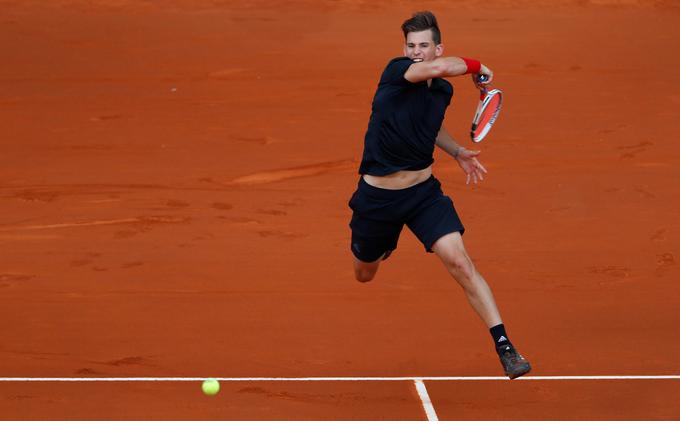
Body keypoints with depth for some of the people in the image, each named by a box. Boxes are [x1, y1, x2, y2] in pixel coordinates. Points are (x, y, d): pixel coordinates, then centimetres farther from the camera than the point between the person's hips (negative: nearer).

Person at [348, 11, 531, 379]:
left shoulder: (444, 90, 2)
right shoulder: (395, 71, -17)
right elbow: (440, 68, -38)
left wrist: (458, 153, 11)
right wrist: (475, 66, -20)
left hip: (424, 192, 2)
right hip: (376, 197, -2)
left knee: (460, 263, -19)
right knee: (364, 275, 20)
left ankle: (505, 347, -20)